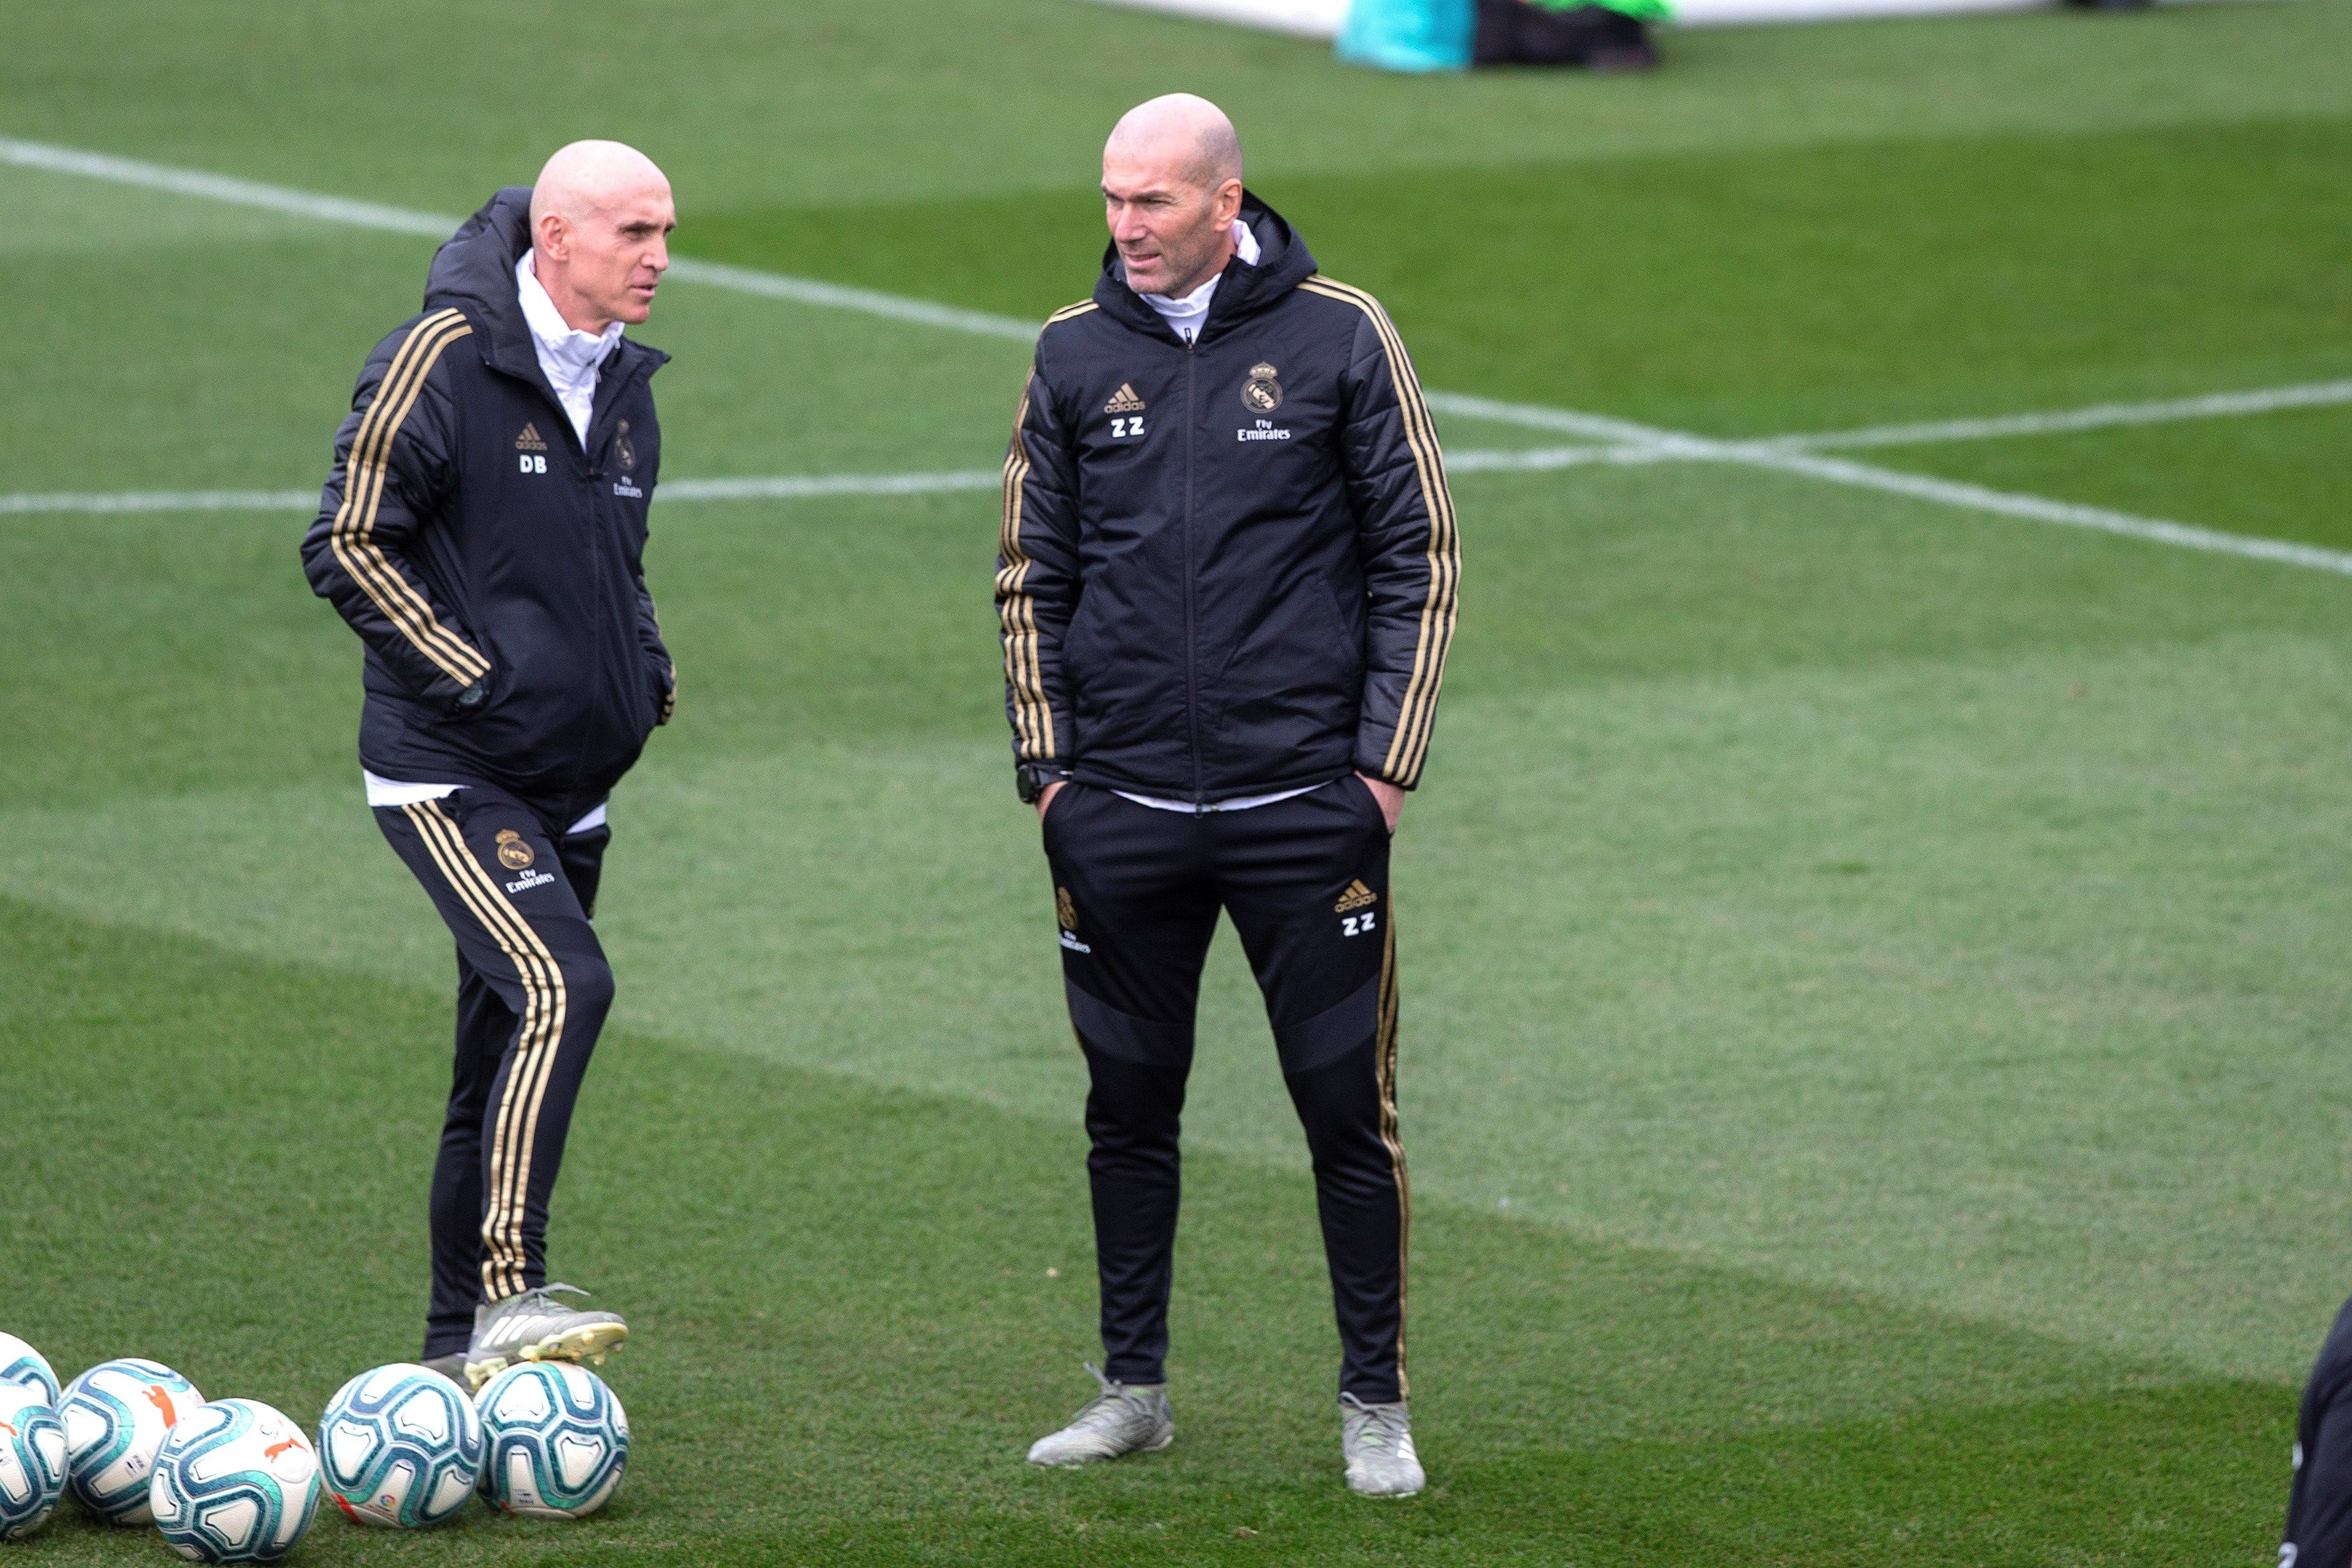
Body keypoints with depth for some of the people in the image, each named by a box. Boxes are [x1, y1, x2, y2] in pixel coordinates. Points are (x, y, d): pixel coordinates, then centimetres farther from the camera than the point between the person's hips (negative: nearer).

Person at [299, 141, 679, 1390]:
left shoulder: (624, 384, 13)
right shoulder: (445, 357, -11)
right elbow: (349, 544, -12)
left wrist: (646, 666, 10)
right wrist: (471, 676, -16)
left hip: (568, 786, 8)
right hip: (450, 773, -8)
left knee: (510, 1056, 10)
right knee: (564, 987, -25)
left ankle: (458, 1355, 17)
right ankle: (508, 1299, -27)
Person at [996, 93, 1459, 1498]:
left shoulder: (1339, 337, -2)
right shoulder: (1077, 355, 6)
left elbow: (1421, 559, 2)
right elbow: (1033, 575, 14)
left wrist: (1386, 761, -3)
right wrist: (1046, 764, 6)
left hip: (1304, 804, -3)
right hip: (1120, 807, 3)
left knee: (1347, 1105, -1)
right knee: (1130, 1106, 9)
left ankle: (1376, 1405, 9)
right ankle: (1133, 1392, 21)